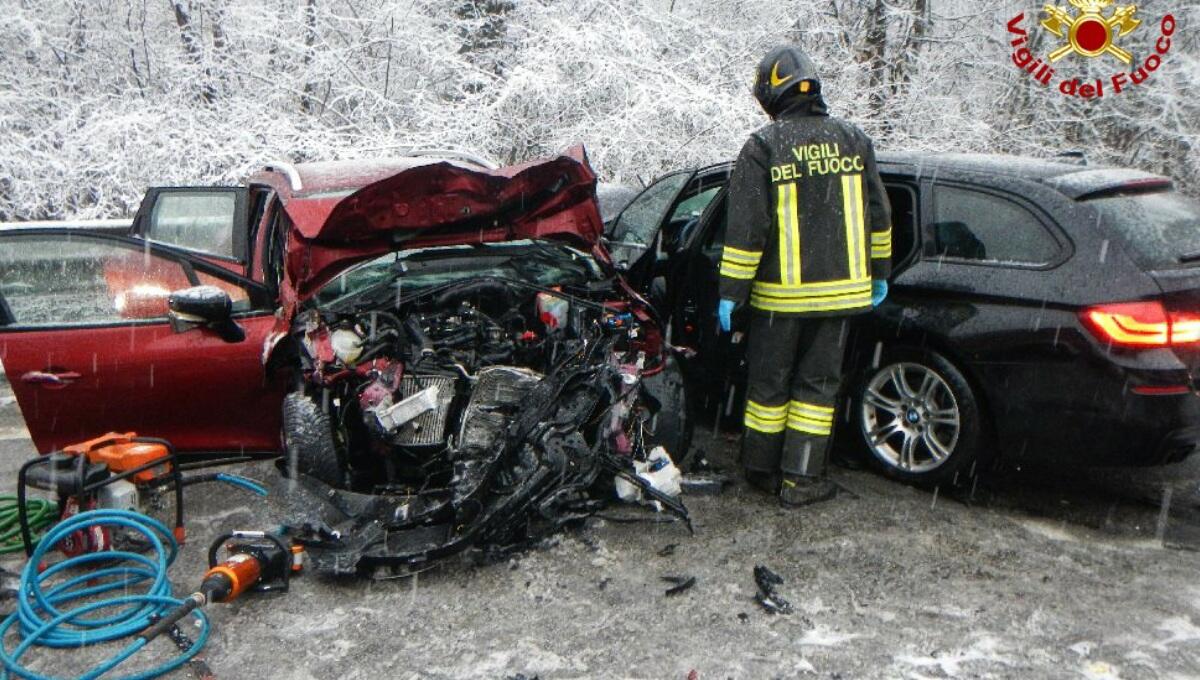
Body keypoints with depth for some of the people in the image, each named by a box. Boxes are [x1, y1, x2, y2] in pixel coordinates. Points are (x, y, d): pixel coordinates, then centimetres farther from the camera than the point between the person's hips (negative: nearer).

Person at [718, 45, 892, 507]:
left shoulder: (763, 147, -7)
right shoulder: (854, 140, 6)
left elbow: (746, 228, -11)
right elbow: (878, 217, 10)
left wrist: (731, 293, -6)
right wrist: (879, 276, 20)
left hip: (781, 292, -2)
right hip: (841, 289, 3)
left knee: (769, 381, 12)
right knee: (818, 383, 10)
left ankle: (761, 469, 25)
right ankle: (799, 480, 13)